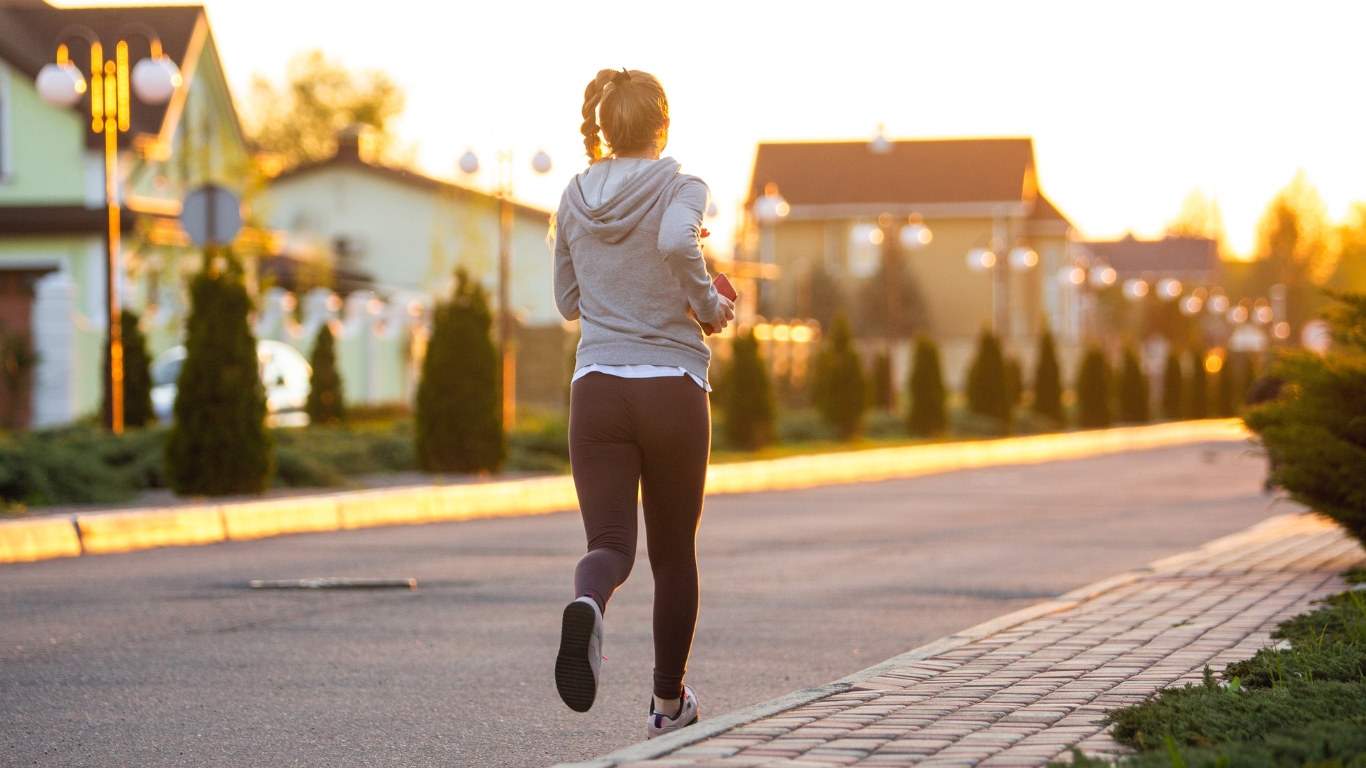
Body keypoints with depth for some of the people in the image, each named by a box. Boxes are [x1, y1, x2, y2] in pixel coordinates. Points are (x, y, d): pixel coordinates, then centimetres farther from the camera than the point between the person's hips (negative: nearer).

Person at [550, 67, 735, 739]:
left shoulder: (574, 199, 9)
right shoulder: (680, 187, -4)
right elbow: (678, 242, -27)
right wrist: (708, 304, -11)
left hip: (597, 388, 2)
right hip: (672, 387, -2)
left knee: (610, 542, -3)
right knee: (674, 551, 14)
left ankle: (587, 605, -40)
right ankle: (669, 703, 25)